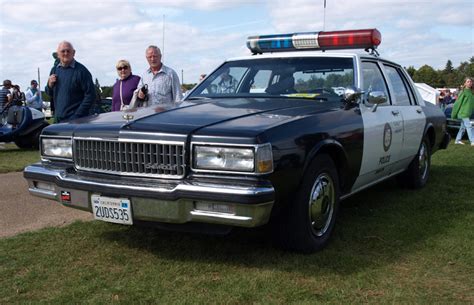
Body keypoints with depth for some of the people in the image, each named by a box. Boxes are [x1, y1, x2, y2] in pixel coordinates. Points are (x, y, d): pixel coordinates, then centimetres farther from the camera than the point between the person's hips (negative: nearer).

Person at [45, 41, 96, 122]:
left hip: (76, 119, -6)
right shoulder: (54, 70, 13)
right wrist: (50, 85, -2)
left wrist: (78, 115, -14)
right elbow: (49, 94, 22)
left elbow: (90, 94, -11)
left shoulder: (81, 70, -7)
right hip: (58, 118, 6)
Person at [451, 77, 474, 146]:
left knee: (463, 127, 12)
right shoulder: (463, 92, -9)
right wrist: (454, 114, -6)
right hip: (463, 112, -7)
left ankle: (457, 140, 21)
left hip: (468, 113, 7)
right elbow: (458, 102, -8)